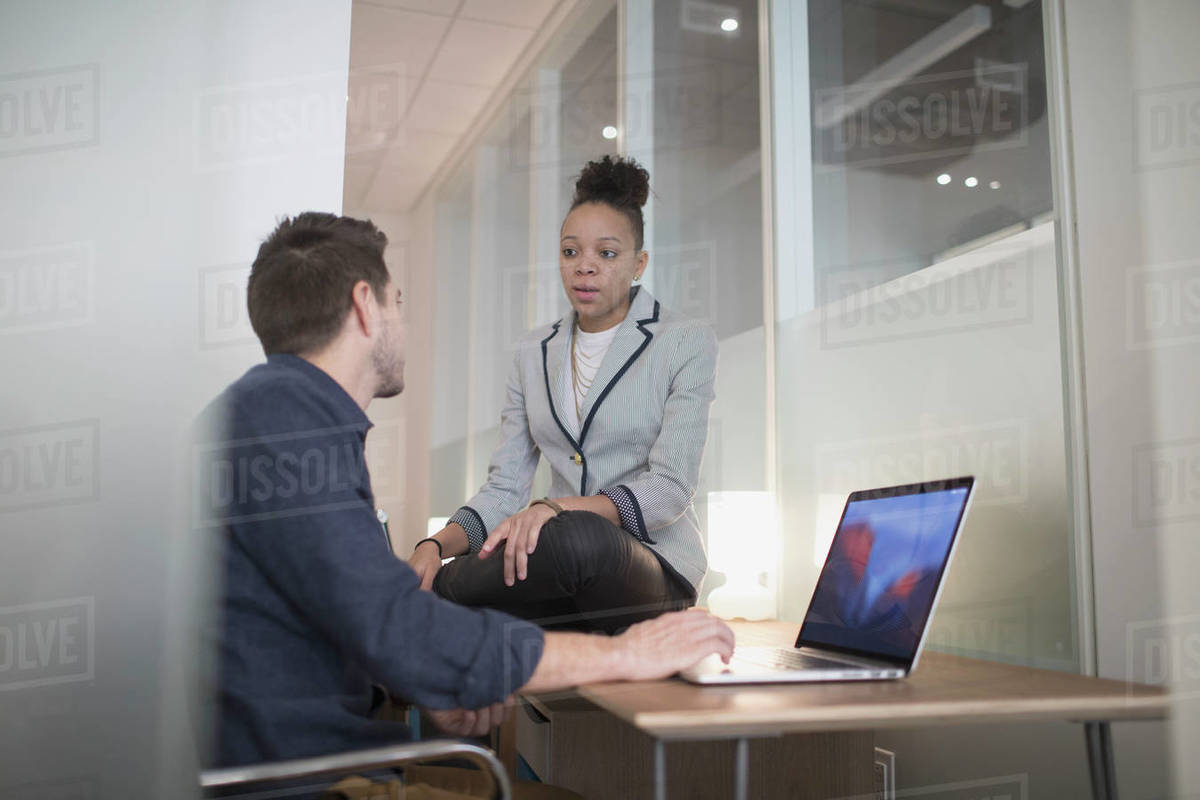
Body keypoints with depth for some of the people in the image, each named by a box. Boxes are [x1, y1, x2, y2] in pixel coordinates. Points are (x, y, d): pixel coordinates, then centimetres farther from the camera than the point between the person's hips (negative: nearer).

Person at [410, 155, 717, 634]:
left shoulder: (686, 344, -1)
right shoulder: (533, 353, 13)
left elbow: (669, 488, -11)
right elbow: (504, 490, 8)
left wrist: (557, 509, -28)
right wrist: (436, 545, -13)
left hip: (655, 570, -2)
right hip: (566, 569, 3)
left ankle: (431, 595, -19)